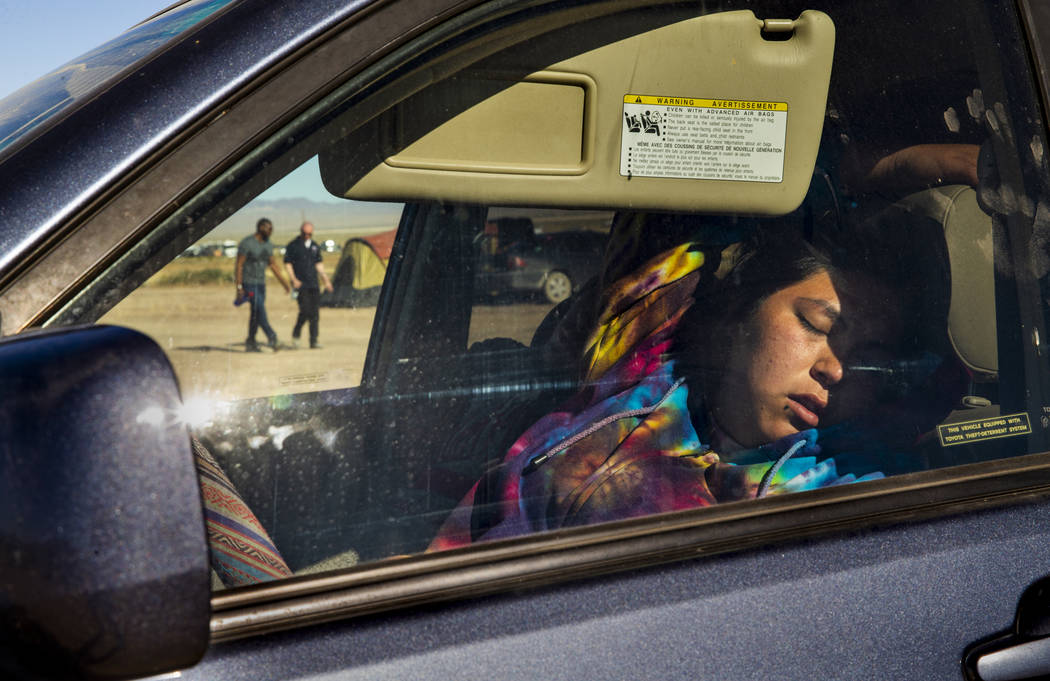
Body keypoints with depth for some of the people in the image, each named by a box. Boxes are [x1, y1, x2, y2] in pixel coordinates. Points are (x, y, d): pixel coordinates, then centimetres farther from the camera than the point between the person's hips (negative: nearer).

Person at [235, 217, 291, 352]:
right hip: (248, 283, -7)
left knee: (256, 313, 7)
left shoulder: (268, 245, 9)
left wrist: (284, 283, 14)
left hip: (261, 283, 7)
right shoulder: (246, 243, -13)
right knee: (259, 309, -17)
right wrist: (239, 287, -19)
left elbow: (274, 265, 17)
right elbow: (239, 265, -14)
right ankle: (271, 337, -18)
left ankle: (250, 343, 12)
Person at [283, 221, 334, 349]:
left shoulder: (315, 246, 14)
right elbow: (287, 264, -2)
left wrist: (326, 280, 15)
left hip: (314, 284, 5)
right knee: (305, 310, -16)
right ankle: (295, 334, 5)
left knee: (315, 313, 0)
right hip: (300, 284, -5)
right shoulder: (293, 245, -2)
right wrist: (294, 280, -12)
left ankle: (313, 341, 4)